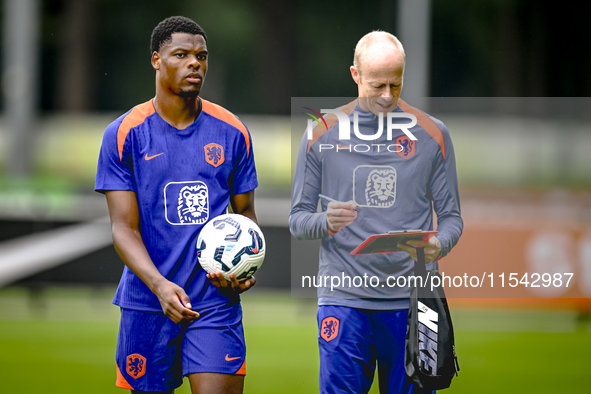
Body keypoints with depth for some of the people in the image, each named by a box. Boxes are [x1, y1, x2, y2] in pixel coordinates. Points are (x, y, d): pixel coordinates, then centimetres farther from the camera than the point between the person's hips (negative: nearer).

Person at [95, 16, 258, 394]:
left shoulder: (232, 132, 6)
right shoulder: (123, 135, -1)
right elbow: (124, 228, -5)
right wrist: (160, 286, -21)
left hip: (217, 302, 1)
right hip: (147, 303, 0)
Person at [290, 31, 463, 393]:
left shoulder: (432, 134, 7)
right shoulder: (322, 135, 6)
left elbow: (451, 217, 9)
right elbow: (298, 220, 8)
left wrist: (437, 247, -14)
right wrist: (325, 223, -15)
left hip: (412, 299, 1)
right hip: (343, 297, -1)